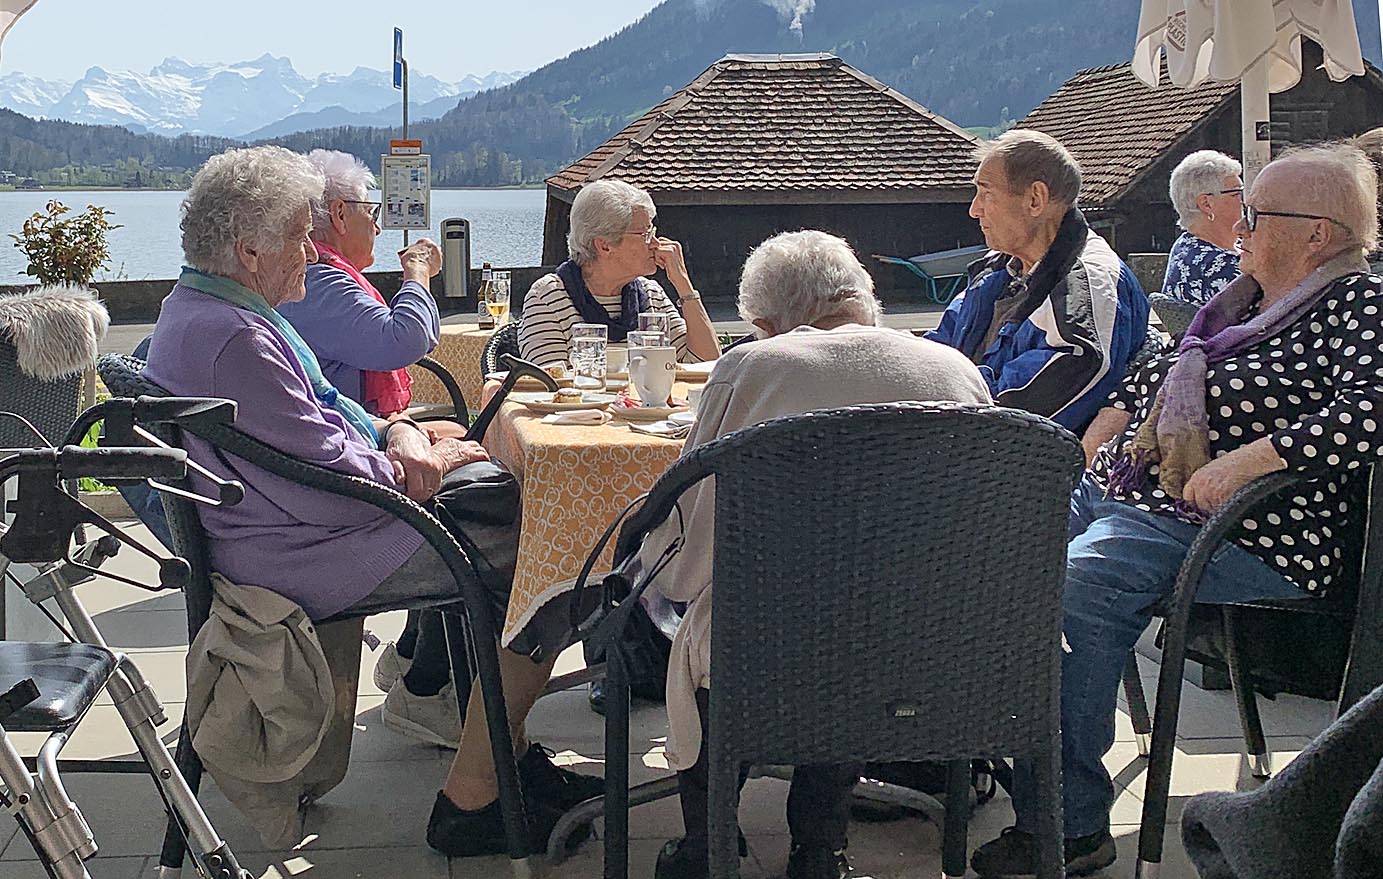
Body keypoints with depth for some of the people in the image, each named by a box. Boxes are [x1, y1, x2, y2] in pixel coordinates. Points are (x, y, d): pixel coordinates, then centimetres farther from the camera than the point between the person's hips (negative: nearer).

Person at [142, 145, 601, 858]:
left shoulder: (198, 308, 11)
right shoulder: (234, 342, -26)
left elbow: (322, 406, 18)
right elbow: (332, 488, -27)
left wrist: (395, 435, 0)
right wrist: (415, 464, -9)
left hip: (295, 524, 11)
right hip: (305, 558, -11)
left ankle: (504, 749, 17)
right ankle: (469, 801, -7)